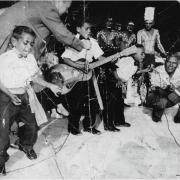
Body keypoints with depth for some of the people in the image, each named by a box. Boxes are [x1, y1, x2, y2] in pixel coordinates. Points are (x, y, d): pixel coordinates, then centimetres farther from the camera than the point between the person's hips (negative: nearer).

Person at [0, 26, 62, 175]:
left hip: (25, 97, 5)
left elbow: (35, 77, 10)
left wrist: (50, 86, 4)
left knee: (31, 125, 14)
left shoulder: (30, 58, 0)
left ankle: (26, 146, 45)